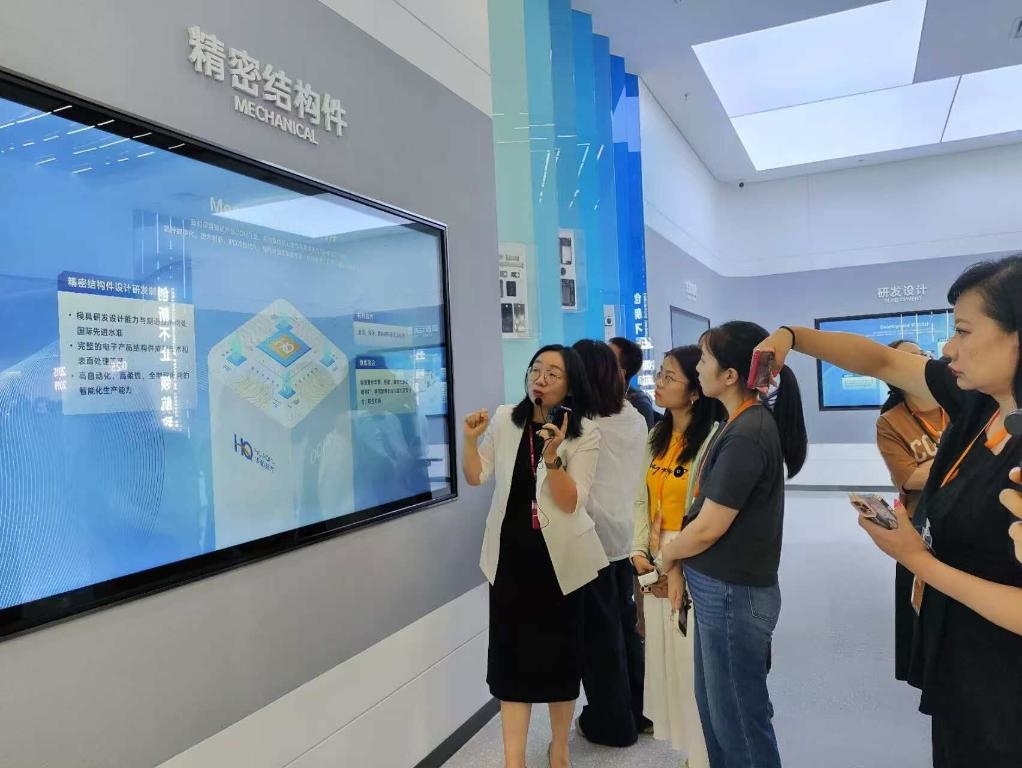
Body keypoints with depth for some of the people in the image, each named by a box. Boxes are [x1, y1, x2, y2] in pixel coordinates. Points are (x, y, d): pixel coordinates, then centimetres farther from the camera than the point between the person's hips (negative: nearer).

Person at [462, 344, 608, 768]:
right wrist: (470, 440, -12)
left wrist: (553, 455, -29)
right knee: (511, 657, 3)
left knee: (559, 654, 13)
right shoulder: (505, 418, -1)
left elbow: (571, 503, -15)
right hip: (510, 555, 2)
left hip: (558, 557, -1)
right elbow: (476, 477, 5)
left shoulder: (585, 433, -9)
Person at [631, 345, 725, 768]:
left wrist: (682, 566, -17)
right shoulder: (657, 436, 9)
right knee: (663, 662, 16)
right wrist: (639, 550, -2)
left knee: (694, 667, 3)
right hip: (657, 567, 7)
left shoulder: (712, 438, -15)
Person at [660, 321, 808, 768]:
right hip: (722, 587, 9)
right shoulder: (748, 422, 6)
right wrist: (677, 556, 0)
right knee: (715, 707, 23)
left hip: (733, 593, -9)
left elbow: (709, 528, -20)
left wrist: (666, 554, -2)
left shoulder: (746, 435, -24)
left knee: (739, 719, 10)